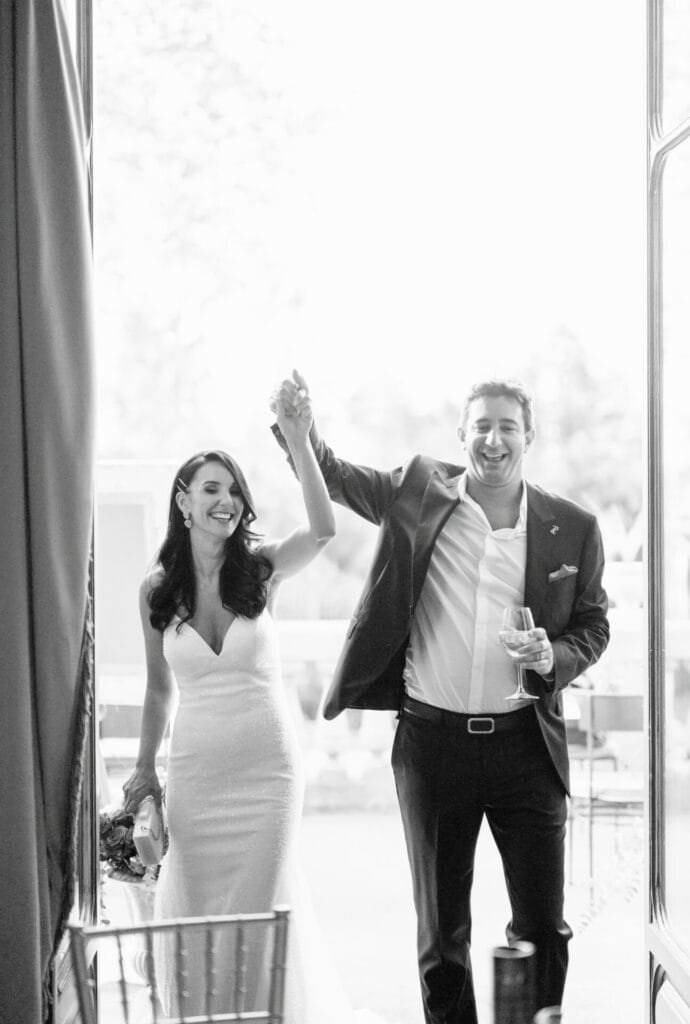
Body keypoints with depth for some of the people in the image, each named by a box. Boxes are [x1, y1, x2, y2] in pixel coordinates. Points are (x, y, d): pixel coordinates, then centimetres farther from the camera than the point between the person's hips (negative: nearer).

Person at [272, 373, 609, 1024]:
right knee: (440, 929, 11)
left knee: (543, 926, 7)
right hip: (433, 741, 0)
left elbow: (592, 627, 10)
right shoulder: (418, 494, 1)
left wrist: (554, 657, -10)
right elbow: (332, 476, 10)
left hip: (525, 743, 0)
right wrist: (299, 427, -10)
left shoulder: (572, 529, 2)